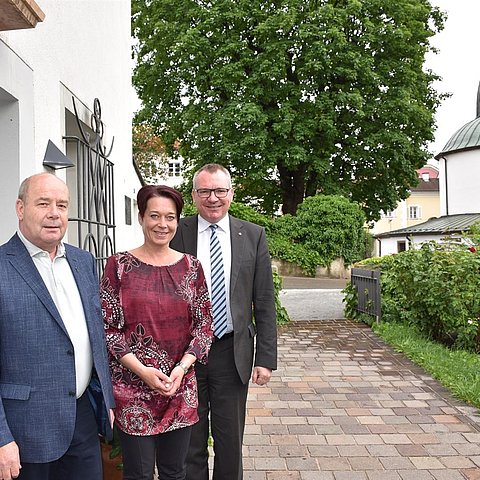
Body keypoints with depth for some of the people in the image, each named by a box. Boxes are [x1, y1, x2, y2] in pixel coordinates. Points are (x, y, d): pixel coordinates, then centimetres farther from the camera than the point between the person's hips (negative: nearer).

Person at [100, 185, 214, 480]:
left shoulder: (191, 266, 3)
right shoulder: (119, 265, -4)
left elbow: (205, 324, 5)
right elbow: (107, 327, -4)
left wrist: (182, 367, -9)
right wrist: (142, 370, -13)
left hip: (181, 387, 2)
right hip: (133, 388, -2)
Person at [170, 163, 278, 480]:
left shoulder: (253, 236, 2)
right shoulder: (177, 234, -1)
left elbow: (264, 302, 2)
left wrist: (266, 357, -2)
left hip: (232, 352, 1)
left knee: (231, 442, 14)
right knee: (189, 443, 14)